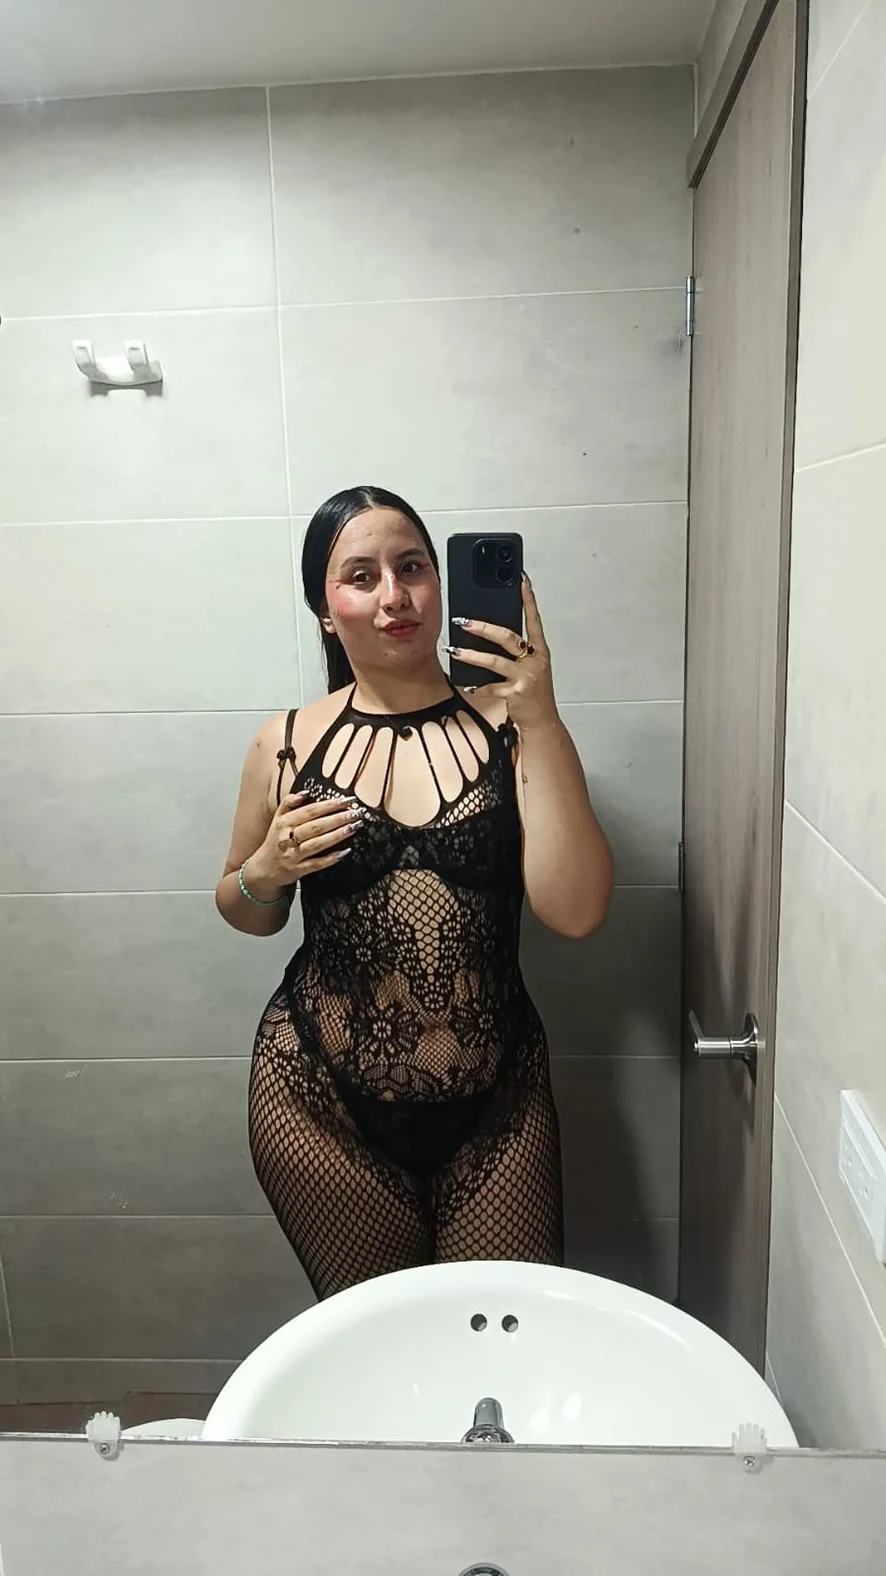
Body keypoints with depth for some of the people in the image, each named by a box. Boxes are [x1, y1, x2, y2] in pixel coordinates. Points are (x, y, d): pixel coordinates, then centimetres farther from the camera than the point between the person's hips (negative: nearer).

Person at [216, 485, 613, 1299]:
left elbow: (575, 912, -18)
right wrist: (266, 872, -11)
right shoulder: (288, 745, -2)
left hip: (496, 1102, 0)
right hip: (325, 1100, 1)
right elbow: (248, 913, 12)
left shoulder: (507, 726, -7)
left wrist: (542, 724, -23)